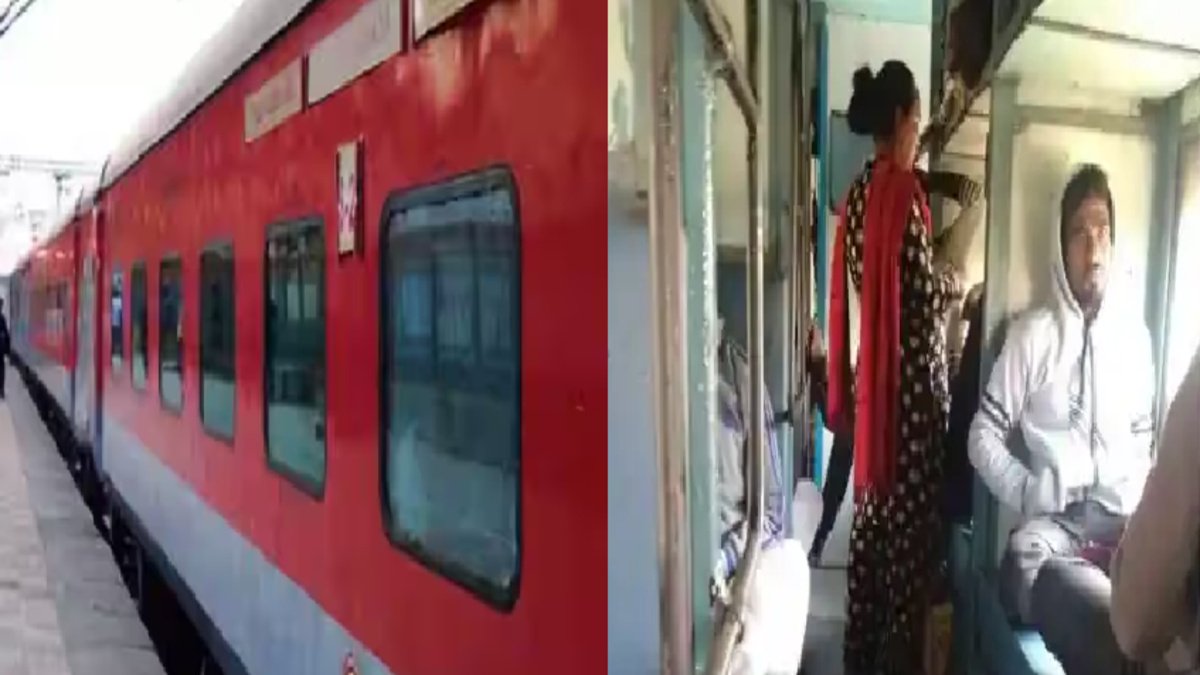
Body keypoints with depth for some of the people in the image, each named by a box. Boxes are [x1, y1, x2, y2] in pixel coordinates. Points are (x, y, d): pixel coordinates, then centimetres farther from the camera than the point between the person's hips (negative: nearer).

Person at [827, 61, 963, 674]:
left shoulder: (861, 189, 9)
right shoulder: (901, 188, -17)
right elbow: (924, 291, -16)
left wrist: (939, 273, 20)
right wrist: (957, 282, 2)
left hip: (872, 373, 8)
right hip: (910, 376, -8)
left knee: (873, 510, 14)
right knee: (908, 517, 1)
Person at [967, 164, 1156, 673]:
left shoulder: (1135, 335, 14)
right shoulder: (1031, 334, 4)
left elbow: (1144, 438, 20)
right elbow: (984, 437, 4)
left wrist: (1139, 508, 3)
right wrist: (1032, 495, -9)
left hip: (1122, 521, 2)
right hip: (1052, 522, -2)